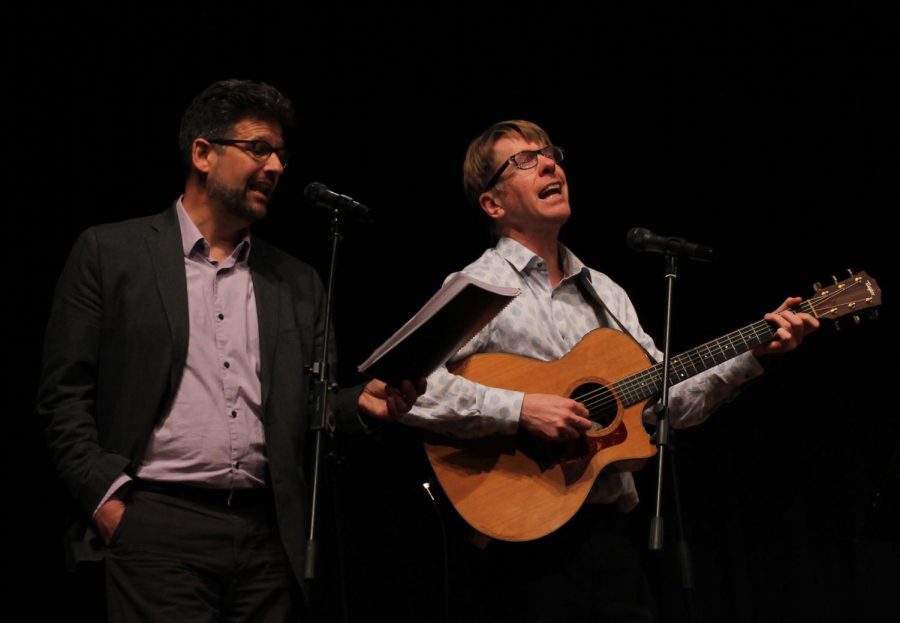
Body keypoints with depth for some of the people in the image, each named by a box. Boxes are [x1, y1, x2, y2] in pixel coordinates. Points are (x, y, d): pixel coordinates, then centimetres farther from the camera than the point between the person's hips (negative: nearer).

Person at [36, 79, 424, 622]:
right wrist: (105, 497, -7)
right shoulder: (110, 253, 6)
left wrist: (360, 404, -6)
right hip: (159, 527, -3)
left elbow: (310, 411, 15)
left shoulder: (298, 283, 16)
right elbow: (65, 393, 3)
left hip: (269, 535, 4)